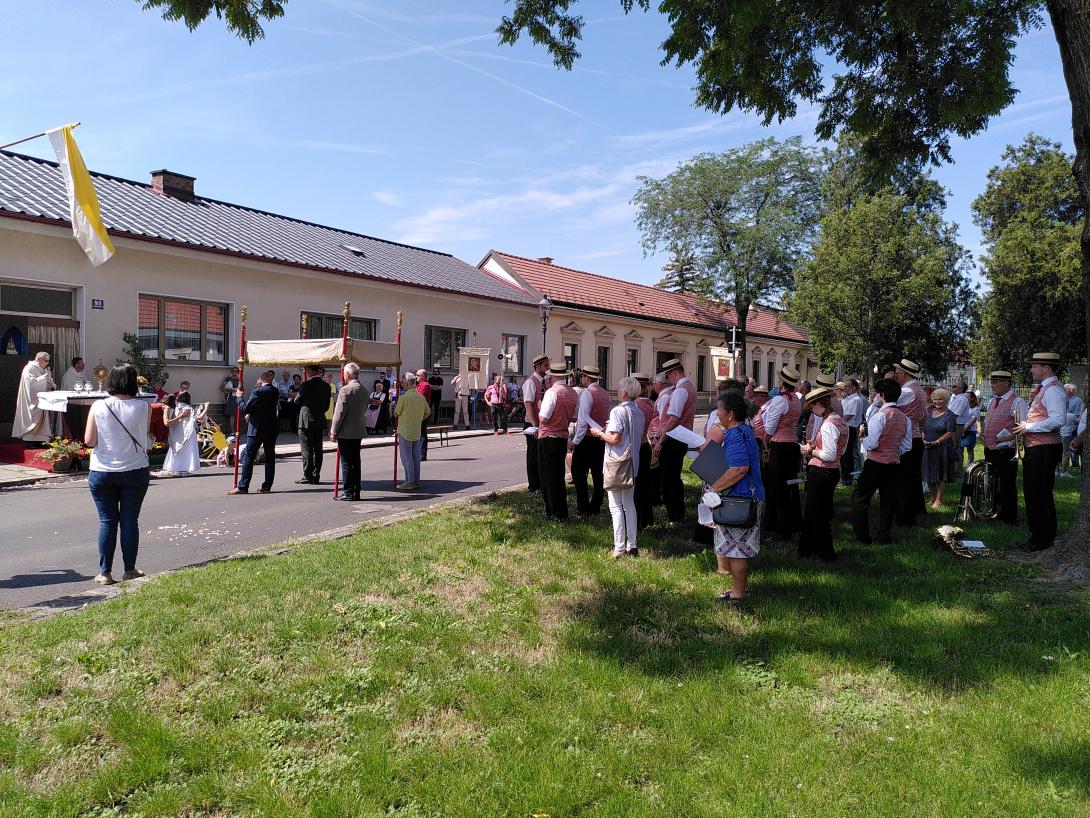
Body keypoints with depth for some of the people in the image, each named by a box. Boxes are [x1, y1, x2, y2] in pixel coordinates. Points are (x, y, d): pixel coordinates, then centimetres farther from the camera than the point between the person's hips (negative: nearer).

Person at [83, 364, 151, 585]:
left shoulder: (98, 407, -7)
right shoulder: (143, 407, -6)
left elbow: (89, 441, -5)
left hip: (102, 473, 0)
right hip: (135, 471, 0)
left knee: (107, 521, 7)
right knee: (130, 520, 7)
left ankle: (105, 572, 9)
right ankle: (130, 570, 12)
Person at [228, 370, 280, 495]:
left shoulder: (258, 392, -16)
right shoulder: (276, 391, 4)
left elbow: (245, 409, -12)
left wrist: (239, 397, 0)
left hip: (257, 428, -6)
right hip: (272, 429, 6)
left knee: (248, 457, 0)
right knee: (270, 457, 9)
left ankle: (242, 486, 0)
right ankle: (267, 486, 11)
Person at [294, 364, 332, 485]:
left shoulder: (306, 385, -15)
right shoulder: (327, 386, 4)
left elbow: (296, 402, -3)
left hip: (306, 421, -6)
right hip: (320, 421, 6)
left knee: (306, 450, 0)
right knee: (318, 449, 9)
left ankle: (307, 476, 2)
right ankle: (316, 476, 13)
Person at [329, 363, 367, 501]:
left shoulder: (345, 390, -15)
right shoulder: (364, 390, 9)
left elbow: (340, 412, -15)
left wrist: (334, 432, -8)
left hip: (345, 432, -7)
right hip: (358, 432, 7)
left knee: (346, 463, -2)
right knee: (355, 462, 11)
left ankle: (348, 493, 0)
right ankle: (356, 492, 16)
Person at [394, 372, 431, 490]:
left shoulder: (404, 397, -15)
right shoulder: (421, 396, 5)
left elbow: (396, 414, -7)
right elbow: (428, 412, 14)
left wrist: (395, 406, 12)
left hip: (405, 431, -6)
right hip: (417, 431, 6)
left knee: (406, 458, -1)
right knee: (416, 457, 12)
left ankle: (409, 482, -1)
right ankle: (416, 481, 16)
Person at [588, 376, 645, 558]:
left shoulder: (618, 411, -15)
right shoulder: (639, 414, 8)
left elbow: (615, 439, -21)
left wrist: (599, 433, -3)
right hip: (633, 463, 7)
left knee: (616, 506, -2)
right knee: (629, 504, 14)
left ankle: (619, 548, -1)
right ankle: (632, 545, 17)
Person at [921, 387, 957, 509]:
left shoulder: (949, 415, -6)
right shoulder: (929, 412, 12)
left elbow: (951, 432, -13)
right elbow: (924, 428, 16)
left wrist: (937, 441, -18)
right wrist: (923, 439, -2)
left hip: (942, 448, -6)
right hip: (928, 449, 6)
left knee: (941, 475, 0)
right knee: (929, 474, 10)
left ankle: (939, 500, 6)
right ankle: (933, 498, 23)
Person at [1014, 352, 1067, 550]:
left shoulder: (1053, 390, -14)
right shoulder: (1042, 390, 17)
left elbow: (1058, 420, -26)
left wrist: (1029, 427, -19)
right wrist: (1022, 425, 13)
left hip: (1045, 449, -11)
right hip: (1034, 448, 11)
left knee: (1041, 495, -4)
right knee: (1031, 493, 16)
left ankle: (1045, 540, 5)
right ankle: (1036, 536, 27)